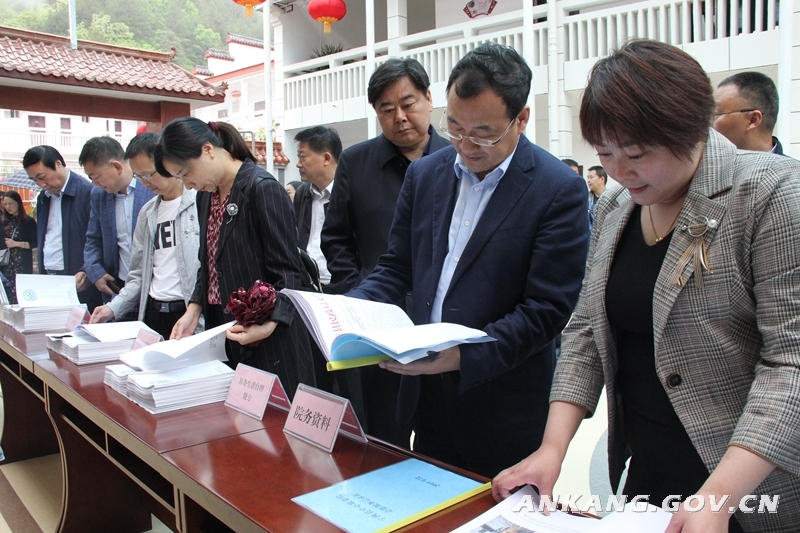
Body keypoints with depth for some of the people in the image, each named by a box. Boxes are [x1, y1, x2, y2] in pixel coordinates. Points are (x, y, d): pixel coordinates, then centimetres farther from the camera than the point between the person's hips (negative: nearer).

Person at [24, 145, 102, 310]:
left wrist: (85, 275, -17)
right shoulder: (43, 198, 14)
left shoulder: (88, 193, -10)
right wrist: (41, 273, 11)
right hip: (48, 282, 7)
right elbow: (41, 240, 19)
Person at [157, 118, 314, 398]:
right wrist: (194, 309, 4)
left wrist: (269, 325, -27)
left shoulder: (262, 188, -14)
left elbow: (287, 271, -16)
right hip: (223, 336, 7)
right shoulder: (206, 194, 11)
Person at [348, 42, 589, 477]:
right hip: (427, 397, 5)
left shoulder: (560, 190, -13)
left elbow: (546, 310, -16)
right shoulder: (424, 174, 4)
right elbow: (397, 266, 10)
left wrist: (462, 356, -25)